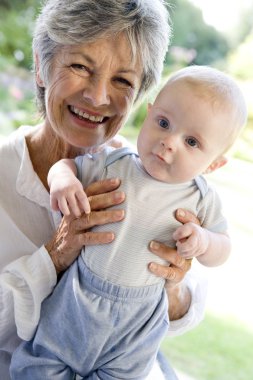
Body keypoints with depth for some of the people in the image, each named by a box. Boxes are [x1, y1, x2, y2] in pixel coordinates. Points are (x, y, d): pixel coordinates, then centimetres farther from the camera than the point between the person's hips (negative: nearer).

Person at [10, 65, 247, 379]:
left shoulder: (201, 200, -8)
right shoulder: (112, 165, -10)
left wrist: (203, 240, -23)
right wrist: (62, 178, -21)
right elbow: (68, 163, 3)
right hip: (76, 303, 1)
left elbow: (221, 250, 0)